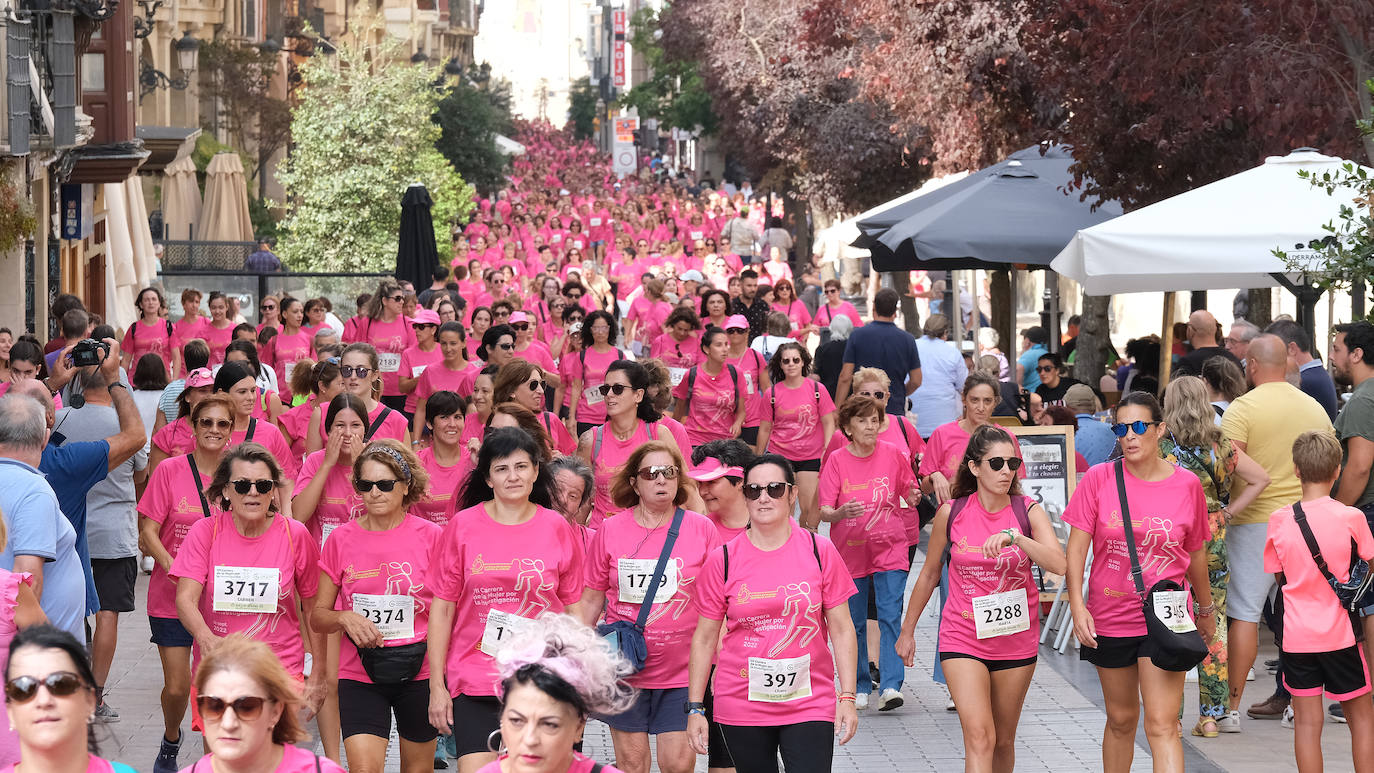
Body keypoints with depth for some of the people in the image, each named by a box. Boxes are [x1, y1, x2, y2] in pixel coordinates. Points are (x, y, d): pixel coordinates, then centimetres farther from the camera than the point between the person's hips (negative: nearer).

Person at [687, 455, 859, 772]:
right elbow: (704, 638, 6)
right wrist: (695, 708, 2)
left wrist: (847, 698, -3)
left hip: (810, 704, -1)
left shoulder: (819, 551, 1)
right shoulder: (723, 560, 0)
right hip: (741, 707, 1)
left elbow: (841, 629, 3)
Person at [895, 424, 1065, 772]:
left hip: (1016, 638, 2)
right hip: (963, 636, -2)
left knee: (1003, 741, 13)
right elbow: (929, 574, 10)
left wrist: (1015, 536, -32)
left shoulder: (1028, 512, -5)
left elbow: (1058, 564, -20)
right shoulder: (951, 513, -4)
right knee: (979, 736, -17)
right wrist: (907, 631, 16)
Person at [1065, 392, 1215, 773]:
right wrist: (1077, 606, -15)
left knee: (1162, 726, -10)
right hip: (1110, 618, 1)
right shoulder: (1099, 479, -4)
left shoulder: (1187, 484, -2)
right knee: (1121, 719, 15)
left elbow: (1195, 553, 11)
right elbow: (1076, 548, -4)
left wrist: (1206, 609, 22)